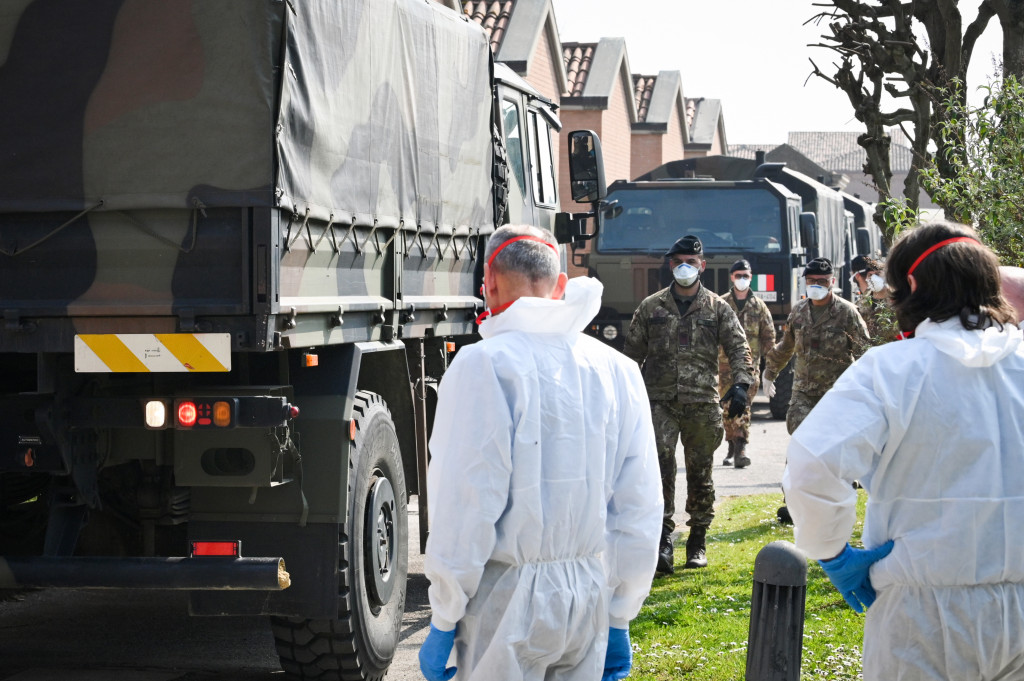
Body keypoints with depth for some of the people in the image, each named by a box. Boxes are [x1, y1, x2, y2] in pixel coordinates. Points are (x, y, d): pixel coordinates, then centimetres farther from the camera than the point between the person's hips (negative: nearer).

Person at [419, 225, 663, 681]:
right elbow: (638, 511, 8)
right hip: (590, 593, 6)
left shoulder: (484, 365, -11)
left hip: (508, 597, -5)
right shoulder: (618, 370, 7)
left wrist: (443, 623, -7)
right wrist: (619, 621, 15)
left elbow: (466, 506, -14)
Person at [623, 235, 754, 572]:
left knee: (700, 473, 7)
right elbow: (632, 352, 13)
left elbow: (738, 347, 2)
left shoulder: (718, 308, 7)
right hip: (660, 401, 0)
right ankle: (664, 538, -17)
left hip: (703, 404, 0)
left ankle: (698, 543, 18)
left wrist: (741, 384, -14)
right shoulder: (651, 307, 9)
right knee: (661, 463, -16)